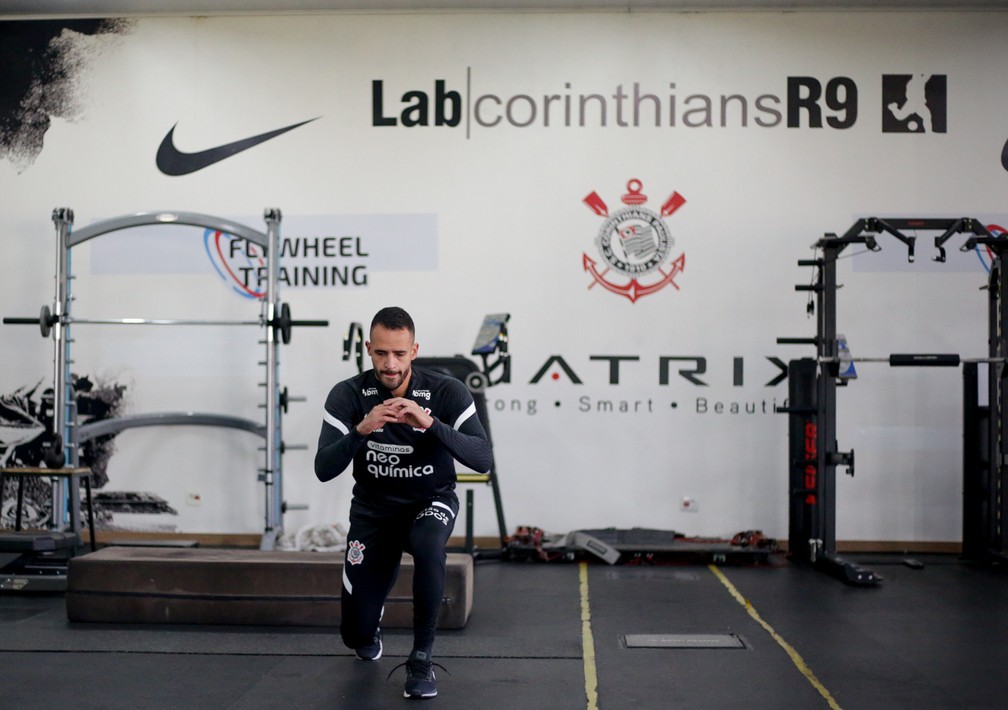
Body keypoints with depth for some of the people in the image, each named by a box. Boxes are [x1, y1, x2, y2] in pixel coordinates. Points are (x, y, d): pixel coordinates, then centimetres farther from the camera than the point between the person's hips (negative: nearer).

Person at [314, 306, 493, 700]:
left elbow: (483, 460, -26)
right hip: (373, 511, 2)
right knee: (356, 634, 0)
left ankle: (421, 657, -16)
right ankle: (370, 627, 41)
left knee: (428, 545, -38)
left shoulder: (447, 391, -19)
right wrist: (361, 429, -39)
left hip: (431, 502, -1)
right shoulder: (347, 395, -16)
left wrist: (430, 424, -40)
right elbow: (323, 470, -22)